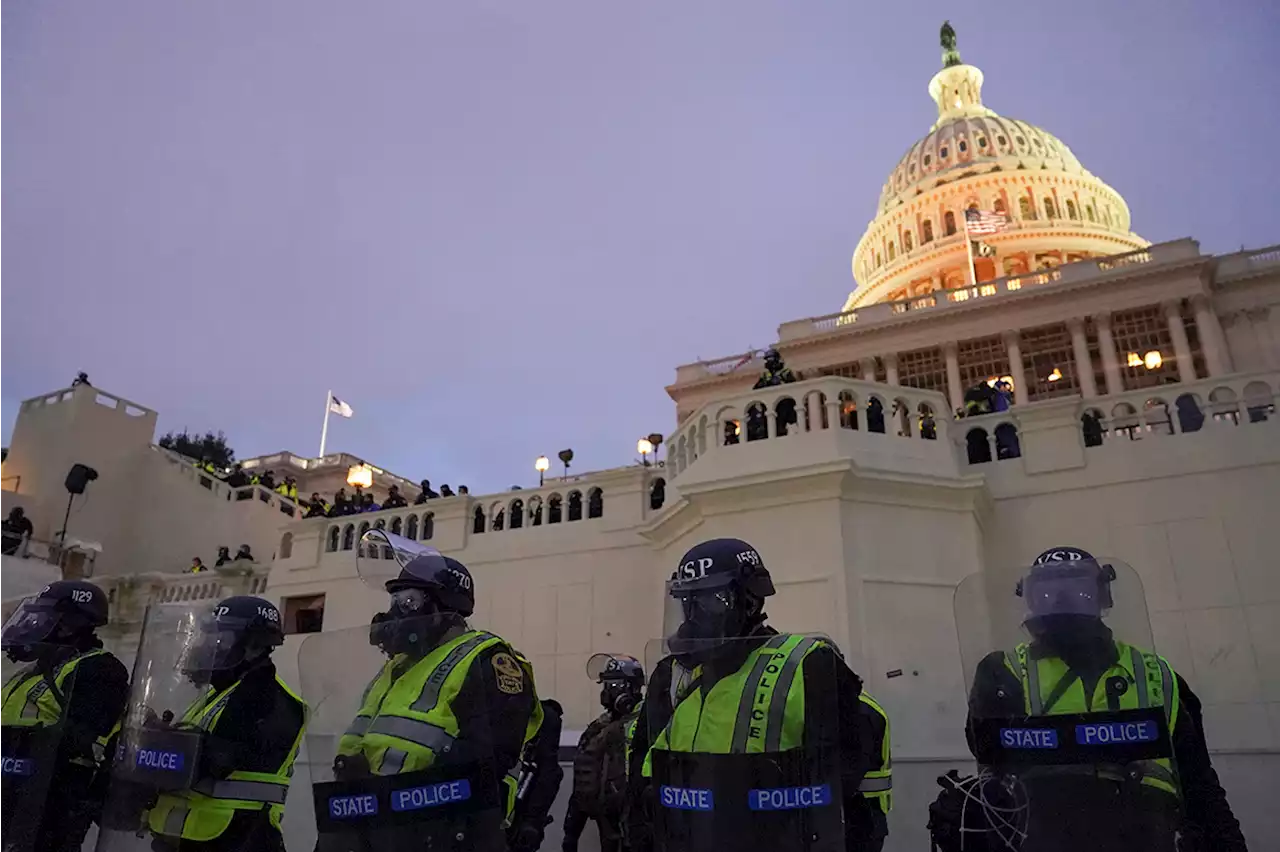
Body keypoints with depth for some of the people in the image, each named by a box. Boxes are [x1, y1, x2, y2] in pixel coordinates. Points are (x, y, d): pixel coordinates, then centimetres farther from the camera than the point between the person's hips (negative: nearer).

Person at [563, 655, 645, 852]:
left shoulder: (640, 724, -15)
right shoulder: (600, 725, 14)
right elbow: (584, 777, 19)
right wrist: (571, 828, 20)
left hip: (624, 819, -8)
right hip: (605, 815, 8)